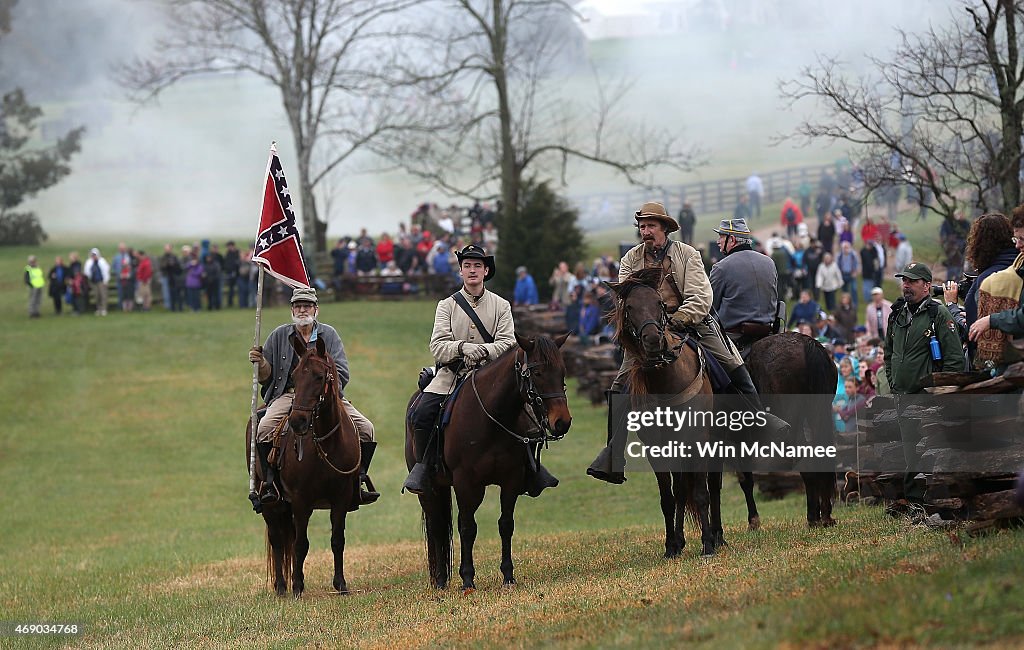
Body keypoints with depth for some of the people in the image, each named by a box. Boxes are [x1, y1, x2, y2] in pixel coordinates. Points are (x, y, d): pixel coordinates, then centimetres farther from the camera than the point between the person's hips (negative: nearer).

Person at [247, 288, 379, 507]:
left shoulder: (328, 334, 11)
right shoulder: (280, 335, 11)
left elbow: (341, 373, 1)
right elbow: (266, 377, 11)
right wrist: (260, 363, -11)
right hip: (288, 393, -1)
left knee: (365, 427, -18)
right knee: (264, 428, -30)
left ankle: (360, 480, -9)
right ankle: (269, 483, -23)